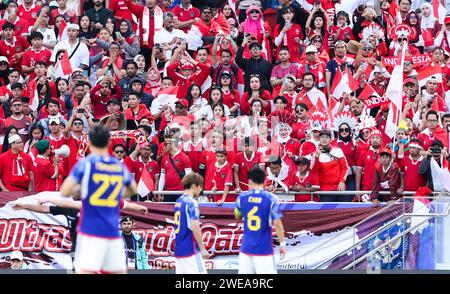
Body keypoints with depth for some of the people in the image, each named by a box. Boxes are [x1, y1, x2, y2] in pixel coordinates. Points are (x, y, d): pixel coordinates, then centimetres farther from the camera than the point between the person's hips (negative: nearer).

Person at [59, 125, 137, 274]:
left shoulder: (85, 164, -4)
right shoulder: (120, 167, 9)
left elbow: (64, 192, -9)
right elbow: (133, 190, 28)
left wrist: (79, 189, 10)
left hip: (91, 230, -4)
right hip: (113, 232, 4)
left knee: (85, 271, -12)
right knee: (119, 271, 12)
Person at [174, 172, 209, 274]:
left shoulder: (178, 201, 14)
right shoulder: (191, 202, -12)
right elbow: (195, 227, -19)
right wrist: (203, 249, -15)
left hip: (178, 249, 8)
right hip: (190, 250, -8)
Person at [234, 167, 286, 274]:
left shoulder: (242, 197, 1)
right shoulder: (271, 199, -8)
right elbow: (277, 224, -10)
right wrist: (282, 244, -2)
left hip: (246, 248, 3)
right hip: (264, 248, -3)